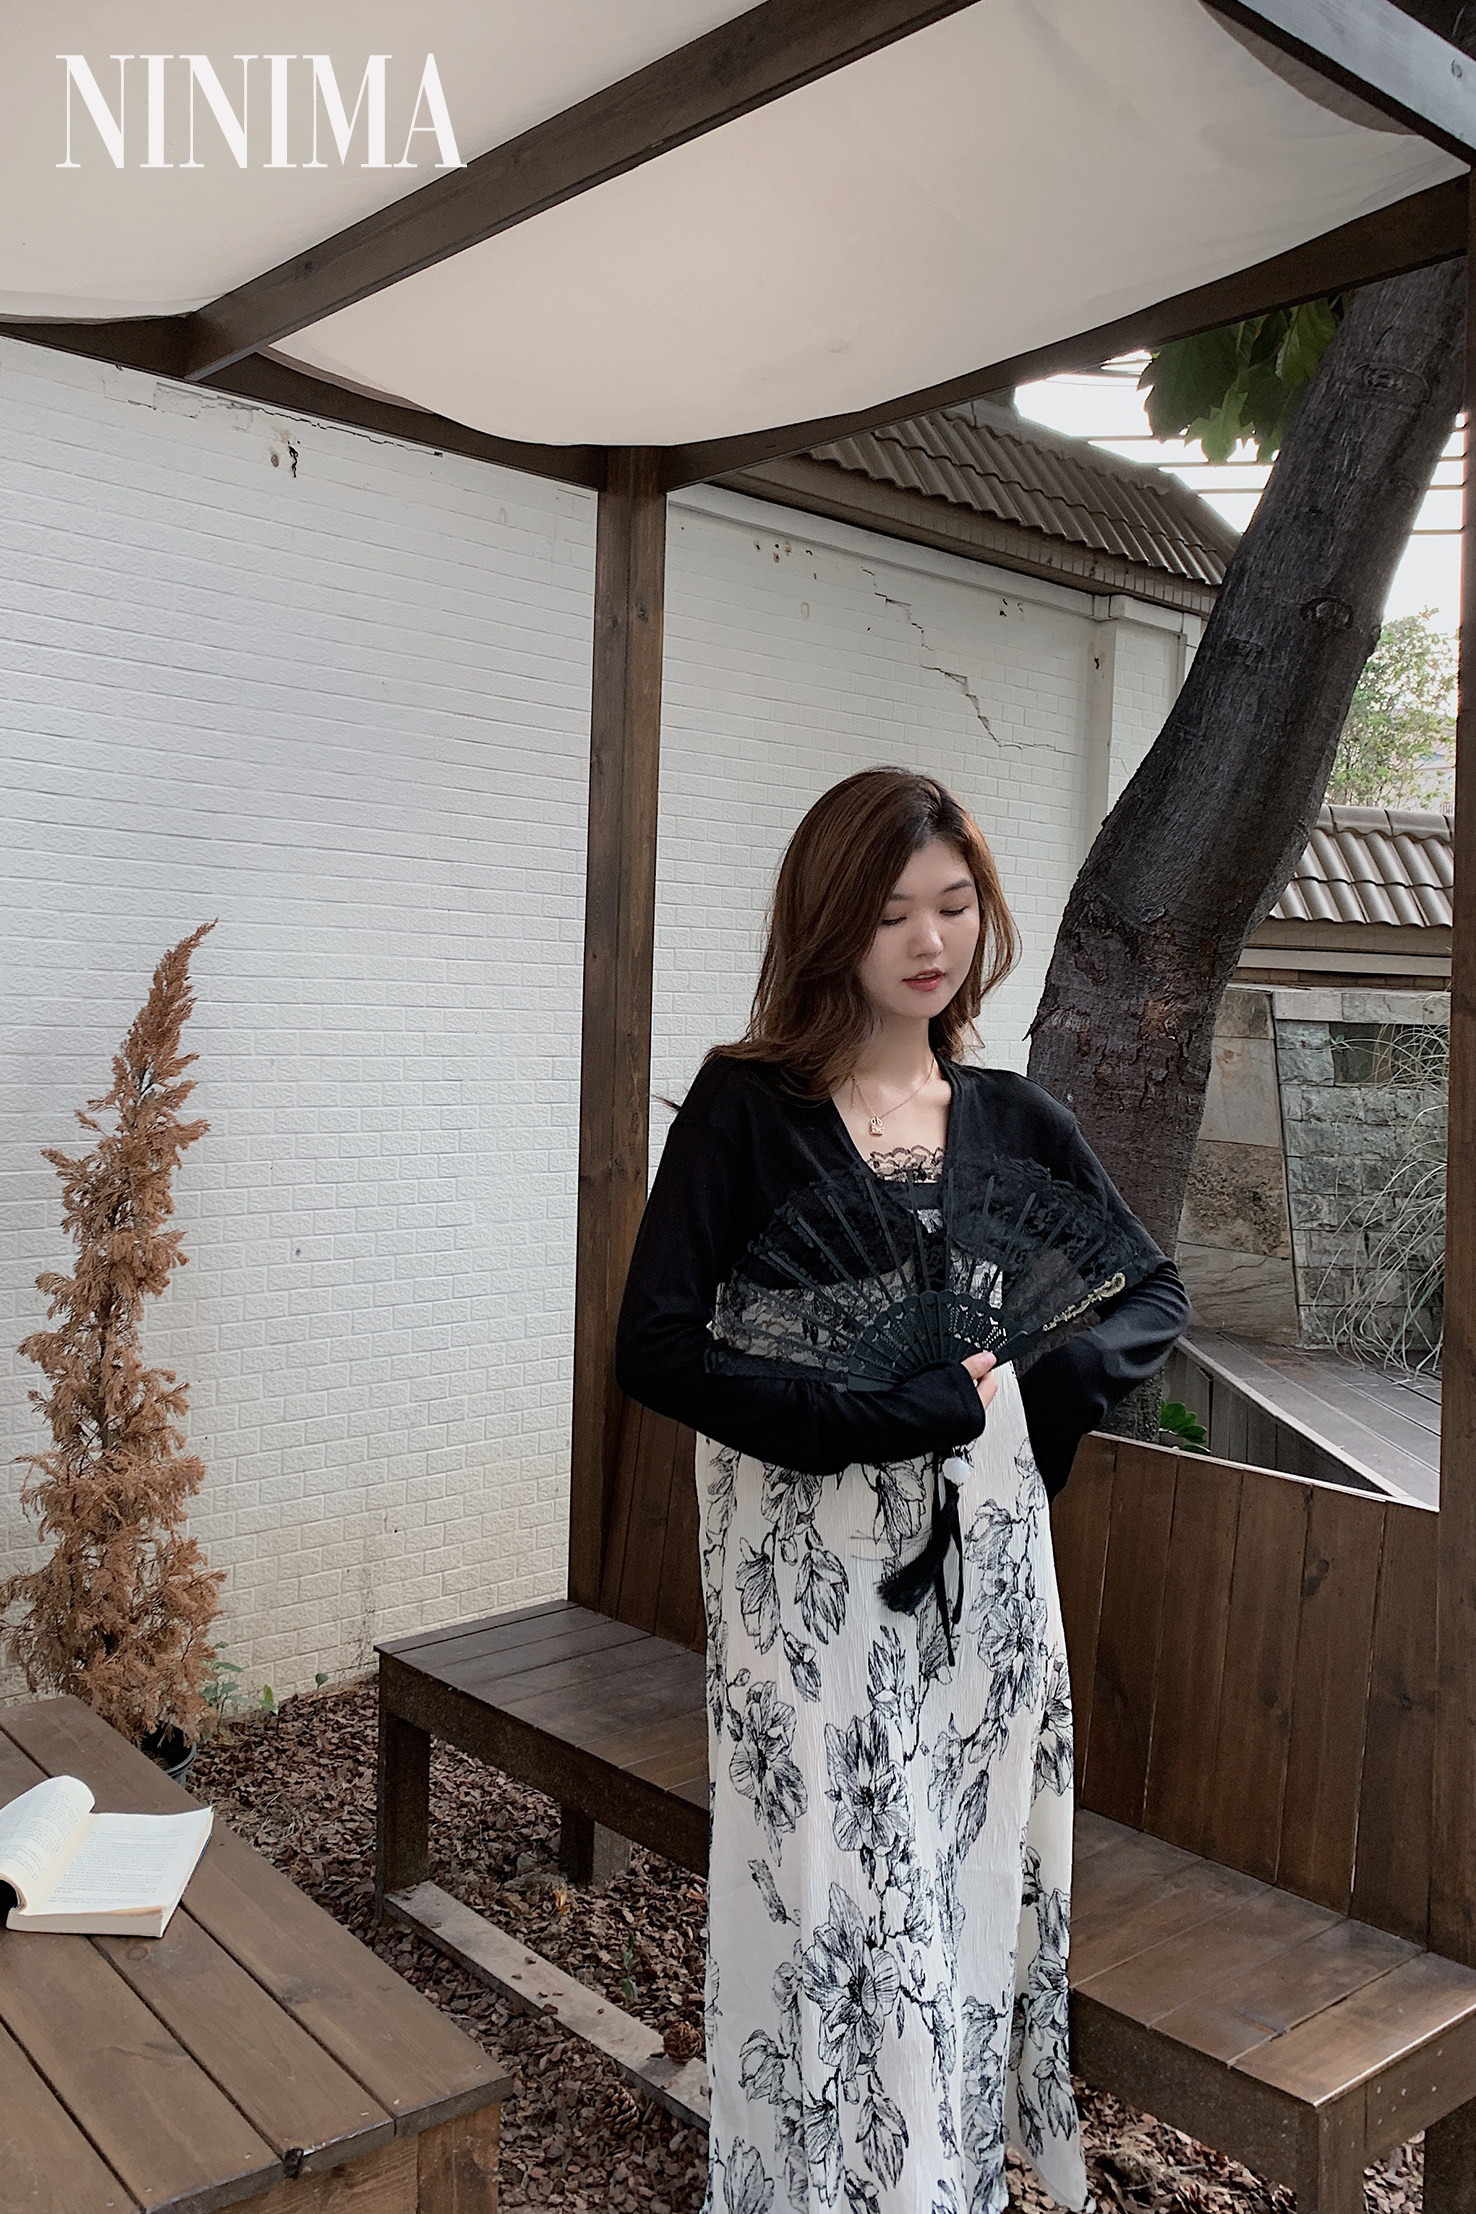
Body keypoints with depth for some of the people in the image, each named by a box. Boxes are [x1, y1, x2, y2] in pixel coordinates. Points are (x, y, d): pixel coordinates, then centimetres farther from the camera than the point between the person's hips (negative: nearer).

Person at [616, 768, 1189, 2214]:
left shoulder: (1013, 1121, 5)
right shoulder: (746, 1106, -8)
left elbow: (1154, 1297, 13)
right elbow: (655, 1348, -16)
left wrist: (1034, 1378, -7)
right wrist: (908, 1407, -20)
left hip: (984, 1569, 4)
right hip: (813, 1577, -4)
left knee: (970, 1897, 14)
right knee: (834, 1919, 4)